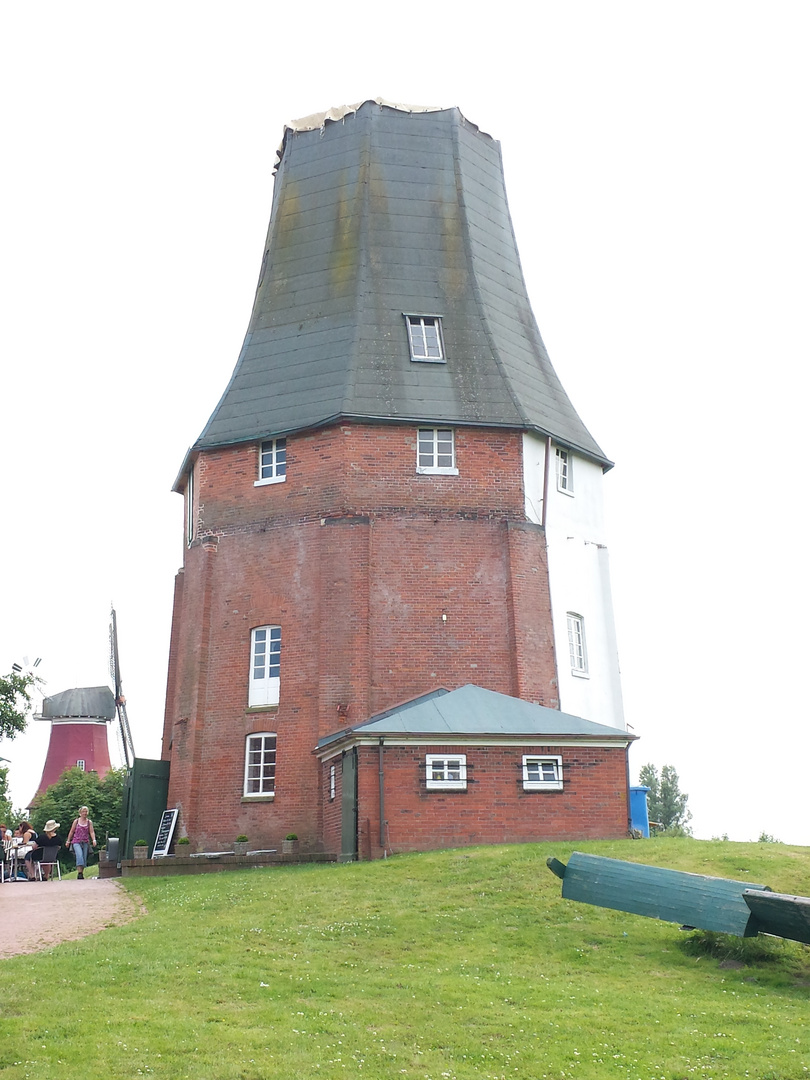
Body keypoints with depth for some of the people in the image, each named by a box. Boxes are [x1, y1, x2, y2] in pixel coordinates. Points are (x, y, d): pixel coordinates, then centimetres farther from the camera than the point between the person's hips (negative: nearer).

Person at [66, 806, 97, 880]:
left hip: (85, 842, 2)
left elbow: (92, 832, -1)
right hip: (76, 841, -2)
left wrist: (94, 840, -17)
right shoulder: (76, 821, 5)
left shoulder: (89, 822, 7)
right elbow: (71, 832, 12)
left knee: (84, 858, 1)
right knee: (79, 856, -21)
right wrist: (68, 841, 12)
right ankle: (80, 873, -23)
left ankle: (81, 873, 11)